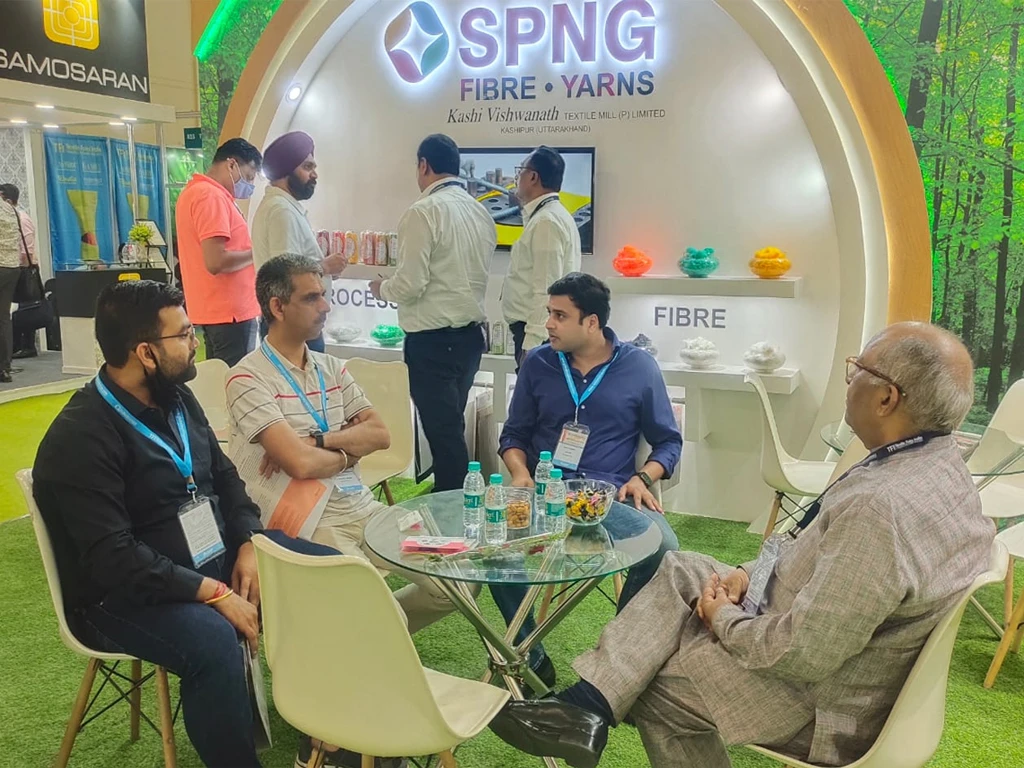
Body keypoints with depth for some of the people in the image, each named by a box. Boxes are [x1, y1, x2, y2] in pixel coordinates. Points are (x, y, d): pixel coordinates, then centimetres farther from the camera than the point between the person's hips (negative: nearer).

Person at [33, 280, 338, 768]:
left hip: (217, 553, 8)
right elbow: (114, 559, -26)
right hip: (125, 591, -8)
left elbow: (223, 476, 12)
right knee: (213, 640, -38)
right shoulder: (80, 438, -21)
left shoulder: (175, 398, 5)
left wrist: (248, 543, -6)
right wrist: (213, 593, -28)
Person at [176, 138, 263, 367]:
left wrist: (248, 250, 12)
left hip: (217, 308, 10)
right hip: (230, 310, -10)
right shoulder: (211, 196, -15)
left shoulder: (195, 191, 16)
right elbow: (216, 261, -24)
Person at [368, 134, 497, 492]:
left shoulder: (424, 212, -14)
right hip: (471, 333, 8)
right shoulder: (481, 212, 8)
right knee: (451, 426, 19)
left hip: (432, 340, -8)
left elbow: (410, 285, -18)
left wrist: (381, 288, 4)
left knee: (443, 432, 0)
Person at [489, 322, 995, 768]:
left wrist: (725, 618, -13)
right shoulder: (936, 460, -2)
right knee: (679, 571, 9)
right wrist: (750, 575, 1)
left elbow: (803, 654, -31)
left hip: (822, 699, -9)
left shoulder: (880, 507, -35)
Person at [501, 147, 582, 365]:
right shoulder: (551, 216, 15)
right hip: (536, 331, 10)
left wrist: (531, 345, -23)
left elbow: (546, 291, -22)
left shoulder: (546, 221, -16)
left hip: (539, 334, -10)